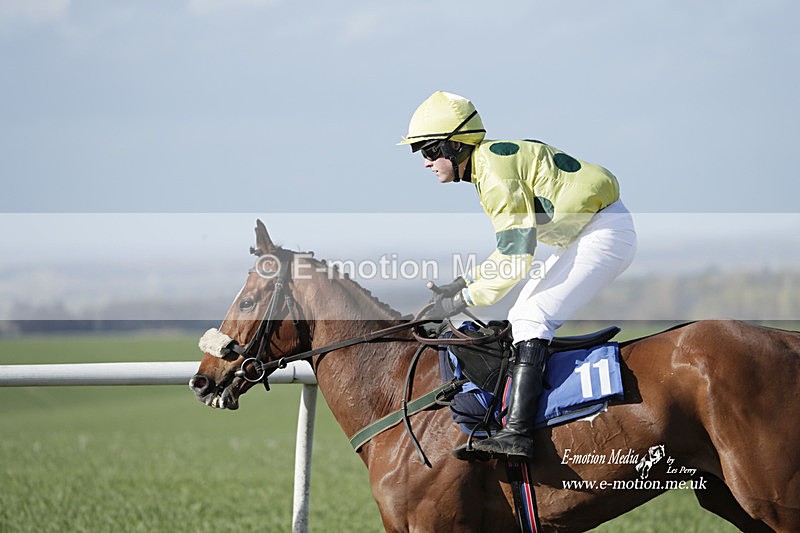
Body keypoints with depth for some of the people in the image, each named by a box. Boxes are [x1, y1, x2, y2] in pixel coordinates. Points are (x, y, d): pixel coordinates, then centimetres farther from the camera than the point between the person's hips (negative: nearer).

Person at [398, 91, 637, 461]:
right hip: (585, 234, 11)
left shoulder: (495, 170, -18)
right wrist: (460, 284, 9)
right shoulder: (492, 162, 14)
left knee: (531, 317, -20)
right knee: (522, 317, 13)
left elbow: (516, 255, -23)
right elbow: (512, 247, 19)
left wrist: (461, 300, -17)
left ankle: (516, 432, -30)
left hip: (605, 232, -11)